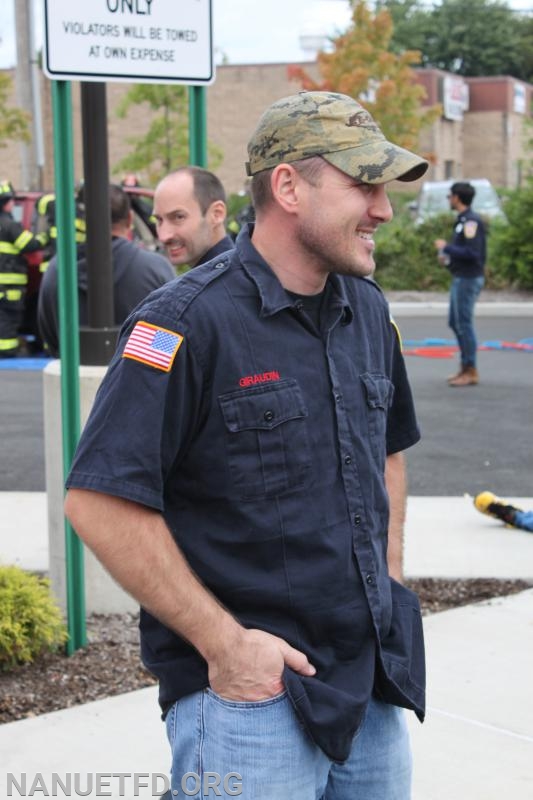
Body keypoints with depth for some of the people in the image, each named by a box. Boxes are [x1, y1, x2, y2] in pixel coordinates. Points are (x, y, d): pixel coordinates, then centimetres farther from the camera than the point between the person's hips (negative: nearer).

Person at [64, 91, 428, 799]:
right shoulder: (189, 323, -17)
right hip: (247, 692, -7)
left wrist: (389, 586, 12)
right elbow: (100, 503, -21)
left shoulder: (367, 310, 7)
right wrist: (224, 642, -18)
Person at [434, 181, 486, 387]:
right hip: (460, 278, 10)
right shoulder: (463, 220, 14)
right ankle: (465, 367, 24)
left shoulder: (471, 221, -16)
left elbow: (472, 252, -23)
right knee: (455, 322, 15)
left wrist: (446, 247, -14)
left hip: (468, 279, -10)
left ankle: (471, 372, 0)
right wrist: (448, 256, 9)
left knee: (464, 323, -6)